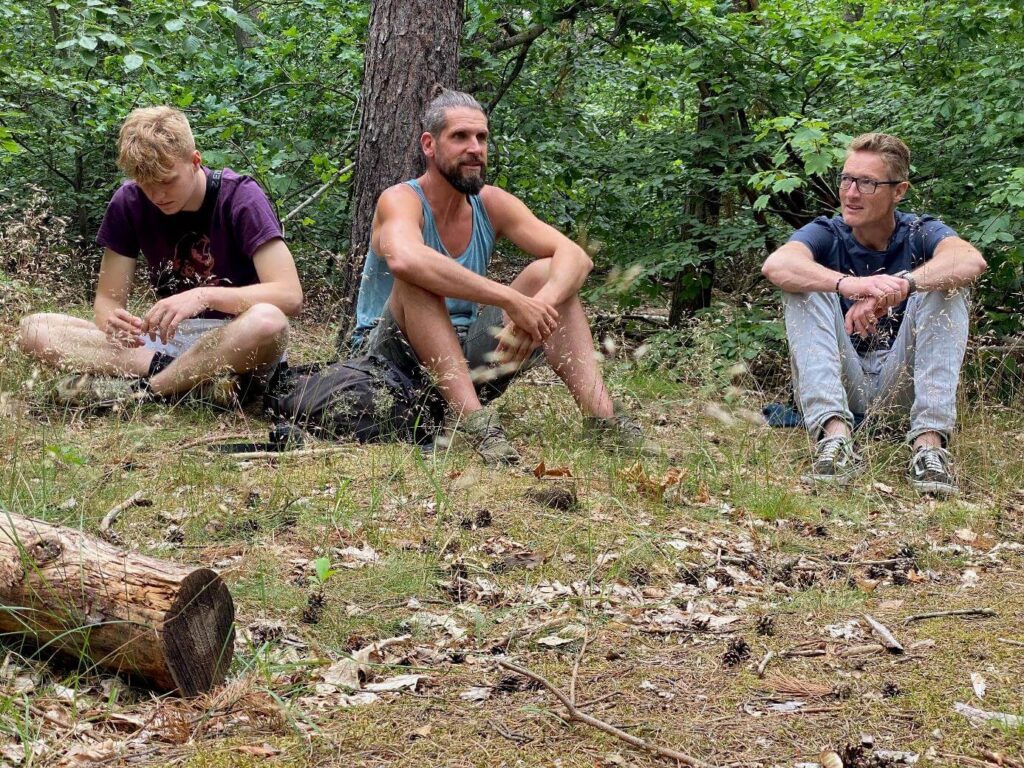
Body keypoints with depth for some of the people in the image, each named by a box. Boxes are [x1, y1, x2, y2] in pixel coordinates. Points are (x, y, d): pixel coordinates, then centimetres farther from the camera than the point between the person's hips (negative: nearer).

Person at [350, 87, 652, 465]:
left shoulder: (491, 204, 2)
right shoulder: (401, 200, -15)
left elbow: (576, 257, -8)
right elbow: (405, 259, -40)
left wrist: (540, 305, -31)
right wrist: (511, 300, -42)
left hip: (464, 358, 6)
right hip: (391, 359, -6)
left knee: (547, 275, -9)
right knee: (418, 277, -32)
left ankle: (602, 417, -24)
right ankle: (474, 419, -44)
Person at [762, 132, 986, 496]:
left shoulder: (920, 234, -2)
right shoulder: (826, 234, -2)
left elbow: (971, 261, -27)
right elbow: (776, 265, -27)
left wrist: (899, 288, -44)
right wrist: (848, 284, -46)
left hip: (900, 383, 0)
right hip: (842, 386, 0)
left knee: (947, 285, -19)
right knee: (805, 287, -20)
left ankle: (929, 441, -34)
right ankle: (835, 434, -39)